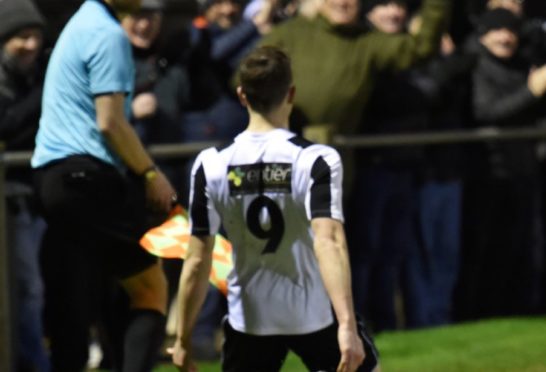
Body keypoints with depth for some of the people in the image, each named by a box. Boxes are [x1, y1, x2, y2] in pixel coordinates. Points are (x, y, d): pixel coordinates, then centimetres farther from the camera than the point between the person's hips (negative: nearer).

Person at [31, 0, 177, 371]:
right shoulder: (108, 34, -10)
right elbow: (110, 122, -15)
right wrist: (150, 174, -7)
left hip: (51, 173, 9)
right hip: (92, 176, -9)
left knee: (69, 306, 7)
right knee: (150, 286, -3)